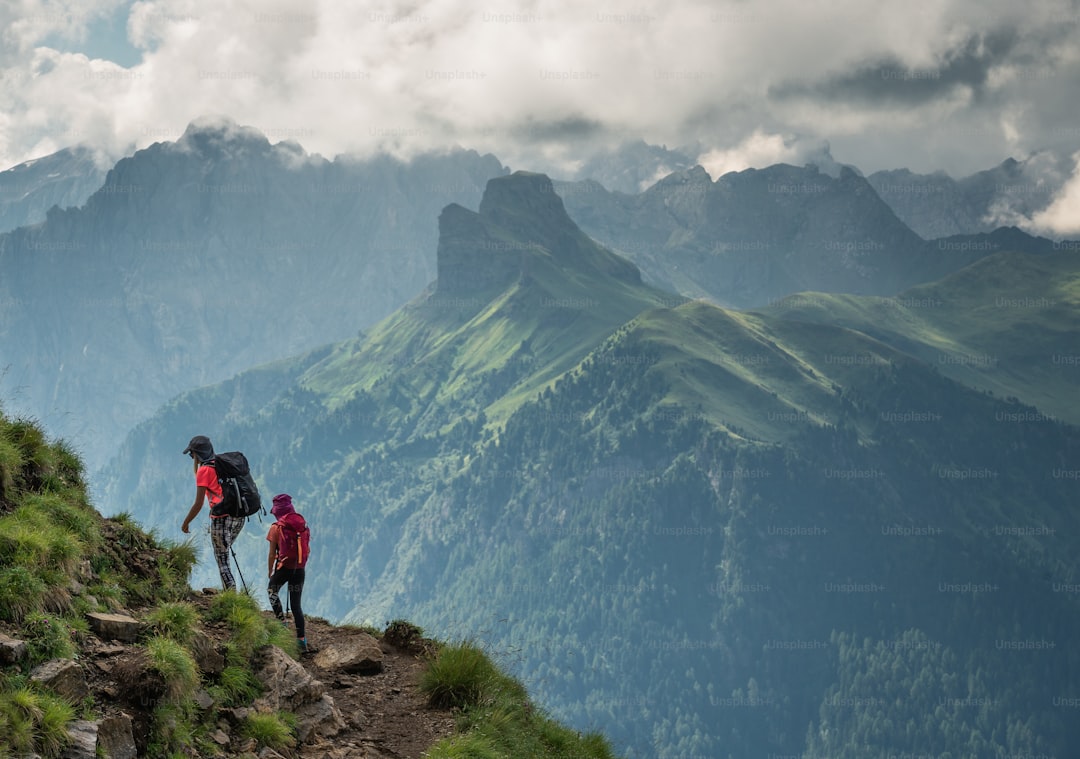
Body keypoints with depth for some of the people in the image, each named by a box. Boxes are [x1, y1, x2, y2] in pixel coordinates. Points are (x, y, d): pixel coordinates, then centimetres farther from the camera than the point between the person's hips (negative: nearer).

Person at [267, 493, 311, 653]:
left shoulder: (277, 528, -8)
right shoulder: (302, 525, 4)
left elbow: (272, 554, -5)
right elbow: (305, 549, 8)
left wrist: (270, 572, 8)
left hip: (284, 567, -4)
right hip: (300, 569, 4)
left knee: (271, 591, 24)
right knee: (296, 604, 10)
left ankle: (282, 621, 7)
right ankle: (301, 640, 4)